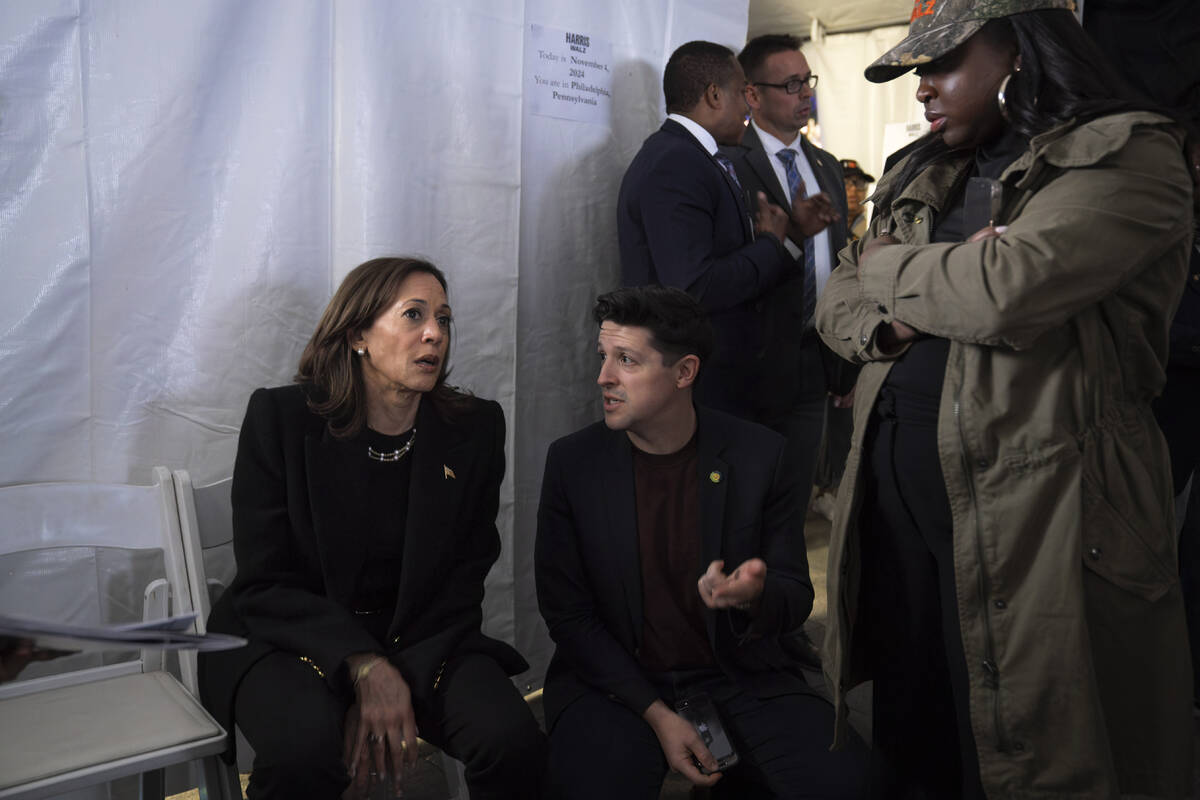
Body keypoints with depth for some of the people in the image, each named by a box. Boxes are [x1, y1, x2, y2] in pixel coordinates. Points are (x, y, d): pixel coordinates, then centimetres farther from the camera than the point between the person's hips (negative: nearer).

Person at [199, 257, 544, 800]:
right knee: (306, 746, -33)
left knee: (513, 740, -23)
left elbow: (462, 580, -2)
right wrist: (366, 669, -22)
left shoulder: (475, 429, -2)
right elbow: (262, 586, -9)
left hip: (423, 637, 2)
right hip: (289, 638, -2)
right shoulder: (279, 418, -7)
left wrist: (401, 687, -17)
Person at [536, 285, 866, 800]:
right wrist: (656, 715, -12)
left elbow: (796, 597, -1)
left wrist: (754, 598, -27)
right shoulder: (573, 462, -7)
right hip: (617, 680, 0)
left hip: (738, 676, 1)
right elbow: (567, 613, -3)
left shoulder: (758, 455, -7)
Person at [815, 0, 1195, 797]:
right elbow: (836, 305, 16)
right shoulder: (918, 180, 18)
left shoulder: (1129, 157, -6)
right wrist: (888, 322, -8)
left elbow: (1006, 287, -22)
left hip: (1032, 511, -6)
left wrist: (887, 267, -3)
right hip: (897, 494, 7)